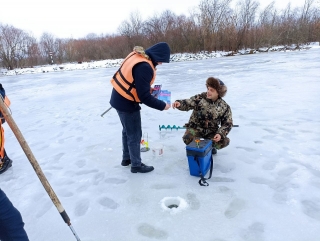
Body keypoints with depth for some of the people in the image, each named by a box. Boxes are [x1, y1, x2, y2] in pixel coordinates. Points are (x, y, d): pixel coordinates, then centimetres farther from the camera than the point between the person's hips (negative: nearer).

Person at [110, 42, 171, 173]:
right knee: (135, 134, 6)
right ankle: (136, 165, 23)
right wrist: (162, 105, -16)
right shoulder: (144, 67, -28)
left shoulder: (137, 55, 1)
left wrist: (148, 88, 8)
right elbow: (144, 97, -27)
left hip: (120, 99, 10)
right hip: (126, 103, -10)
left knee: (127, 131, 23)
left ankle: (126, 158, 40)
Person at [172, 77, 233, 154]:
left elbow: (227, 124, -2)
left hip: (211, 132, 2)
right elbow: (187, 104, -18)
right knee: (187, 138, -30)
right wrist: (179, 103, -42)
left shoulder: (224, 107, -7)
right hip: (196, 128, -1)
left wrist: (220, 134, -19)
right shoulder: (200, 98, -10)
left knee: (225, 141, -21)